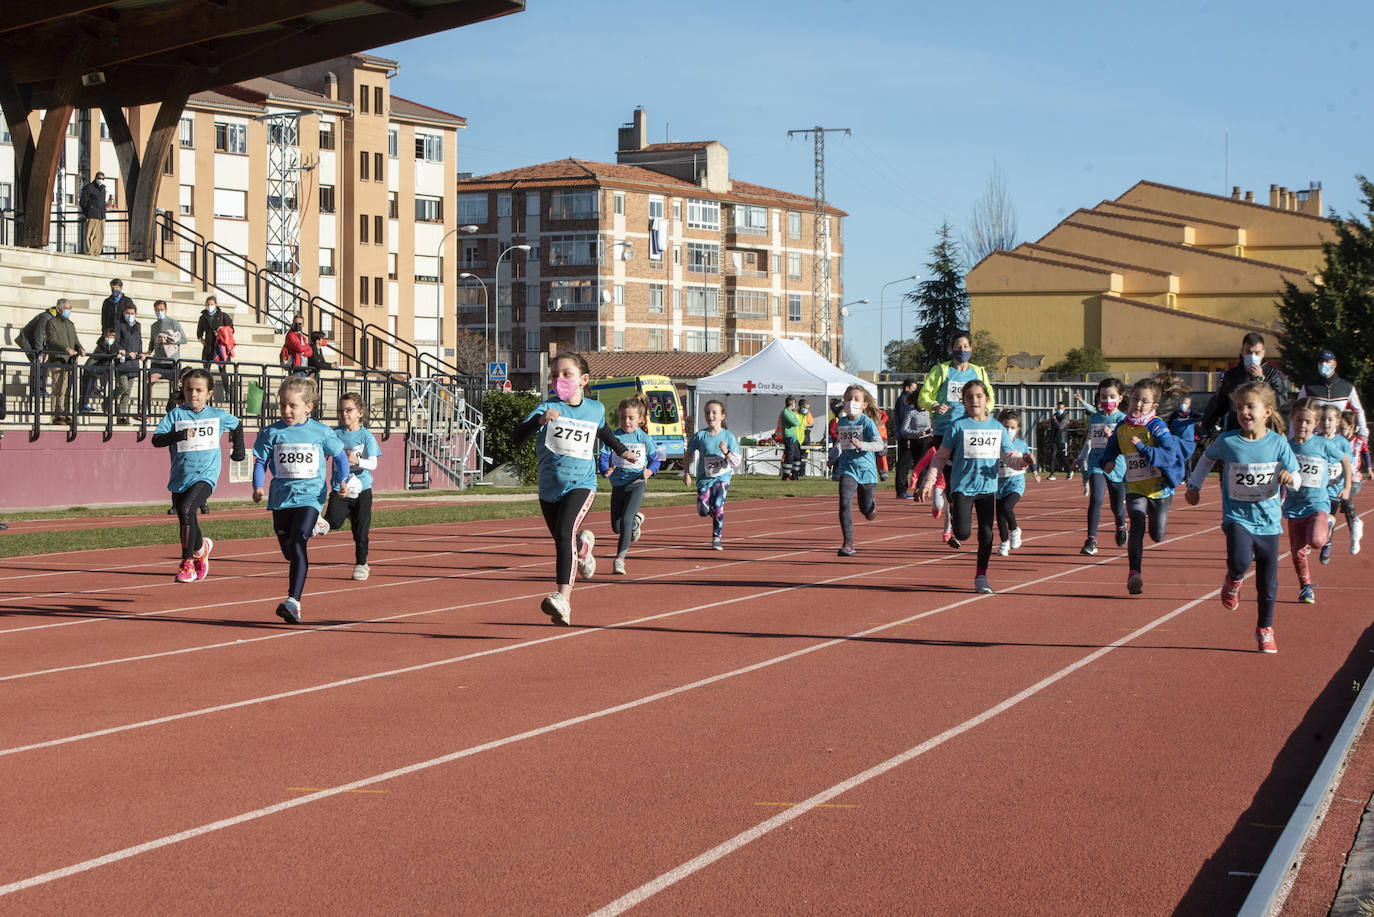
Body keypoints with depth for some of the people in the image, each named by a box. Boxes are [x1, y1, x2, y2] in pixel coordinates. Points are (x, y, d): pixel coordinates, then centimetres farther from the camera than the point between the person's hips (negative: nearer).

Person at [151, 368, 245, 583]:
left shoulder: (218, 416, 5)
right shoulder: (176, 414, 1)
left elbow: (237, 425, 27)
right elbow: (156, 439, -8)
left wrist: (238, 449, 24)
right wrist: (180, 435, -22)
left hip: (205, 475, -3)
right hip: (180, 477, 3)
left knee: (186, 509, -26)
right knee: (186, 523, 10)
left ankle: (187, 562, -19)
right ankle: (201, 547, 44)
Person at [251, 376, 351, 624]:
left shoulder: (321, 432, 1)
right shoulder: (272, 433, 2)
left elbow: (340, 456, 14)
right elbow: (261, 462, 6)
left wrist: (343, 481, 1)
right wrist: (258, 487, -8)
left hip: (310, 496, -3)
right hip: (281, 498, 3)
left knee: (298, 543, -21)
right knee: (288, 550, 12)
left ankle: (293, 600, -27)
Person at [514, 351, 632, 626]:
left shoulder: (595, 409, 3)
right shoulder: (548, 406, -7)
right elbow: (519, 436, -21)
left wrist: (622, 450, 39)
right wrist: (540, 420, -38)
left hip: (581, 484, -2)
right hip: (549, 487, 2)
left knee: (565, 533, -25)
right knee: (562, 542, 17)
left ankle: (563, 597, -35)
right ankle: (583, 545, 55)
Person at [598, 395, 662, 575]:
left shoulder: (644, 439, -3)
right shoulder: (613, 437, -1)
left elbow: (655, 459, 4)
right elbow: (602, 458, -3)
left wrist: (649, 471, -17)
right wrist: (605, 470, -25)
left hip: (636, 484, -3)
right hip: (618, 485, 3)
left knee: (625, 520, -20)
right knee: (616, 527, 13)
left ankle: (620, 557, -12)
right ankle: (636, 520, 47)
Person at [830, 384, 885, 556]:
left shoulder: (867, 422, -10)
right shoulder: (841, 422, 5)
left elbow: (880, 444, -18)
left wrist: (861, 445, -31)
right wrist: (834, 457, 21)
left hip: (866, 467, -2)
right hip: (847, 467, 2)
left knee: (866, 509, 9)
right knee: (845, 503, -17)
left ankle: (872, 508, 50)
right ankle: (848, 544, -16)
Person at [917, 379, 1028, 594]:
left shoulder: (997, 428, 9)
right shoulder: (958, 427, -1)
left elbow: (1009, 456, 9)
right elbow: (941, 457, 3)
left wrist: (1022, 460, -14)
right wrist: (928, 482, -1)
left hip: (988, 487, 3)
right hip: (962, 486, -3)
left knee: (986, 534, -1)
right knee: (963, 533, -14)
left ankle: (981, 577, 13)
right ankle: (953, 511, 21)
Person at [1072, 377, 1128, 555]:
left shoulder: (1122, 419, -2)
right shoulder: (1094, 418, 11)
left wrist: (1112, 436, -28)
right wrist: (1080, 459, 30)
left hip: (1116, 466, -2)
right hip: (1096, 464, 2)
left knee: (1117, 507, 9)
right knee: (1095, 499, -19)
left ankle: (1121, 527, 45)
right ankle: (1091, 540, -21)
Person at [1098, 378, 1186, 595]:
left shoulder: (1157, 427, -14)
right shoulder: (1121, 429, 2)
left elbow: (1169, 456, -26)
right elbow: (1110, 452, 20)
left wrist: (1142, 447, -32)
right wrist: (1109, 463, -1)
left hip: (1159, 488, -2)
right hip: (1135, 489, 2)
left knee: (1157, 536, 12)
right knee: (1137, 527, -19)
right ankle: (1134, 574, -21)